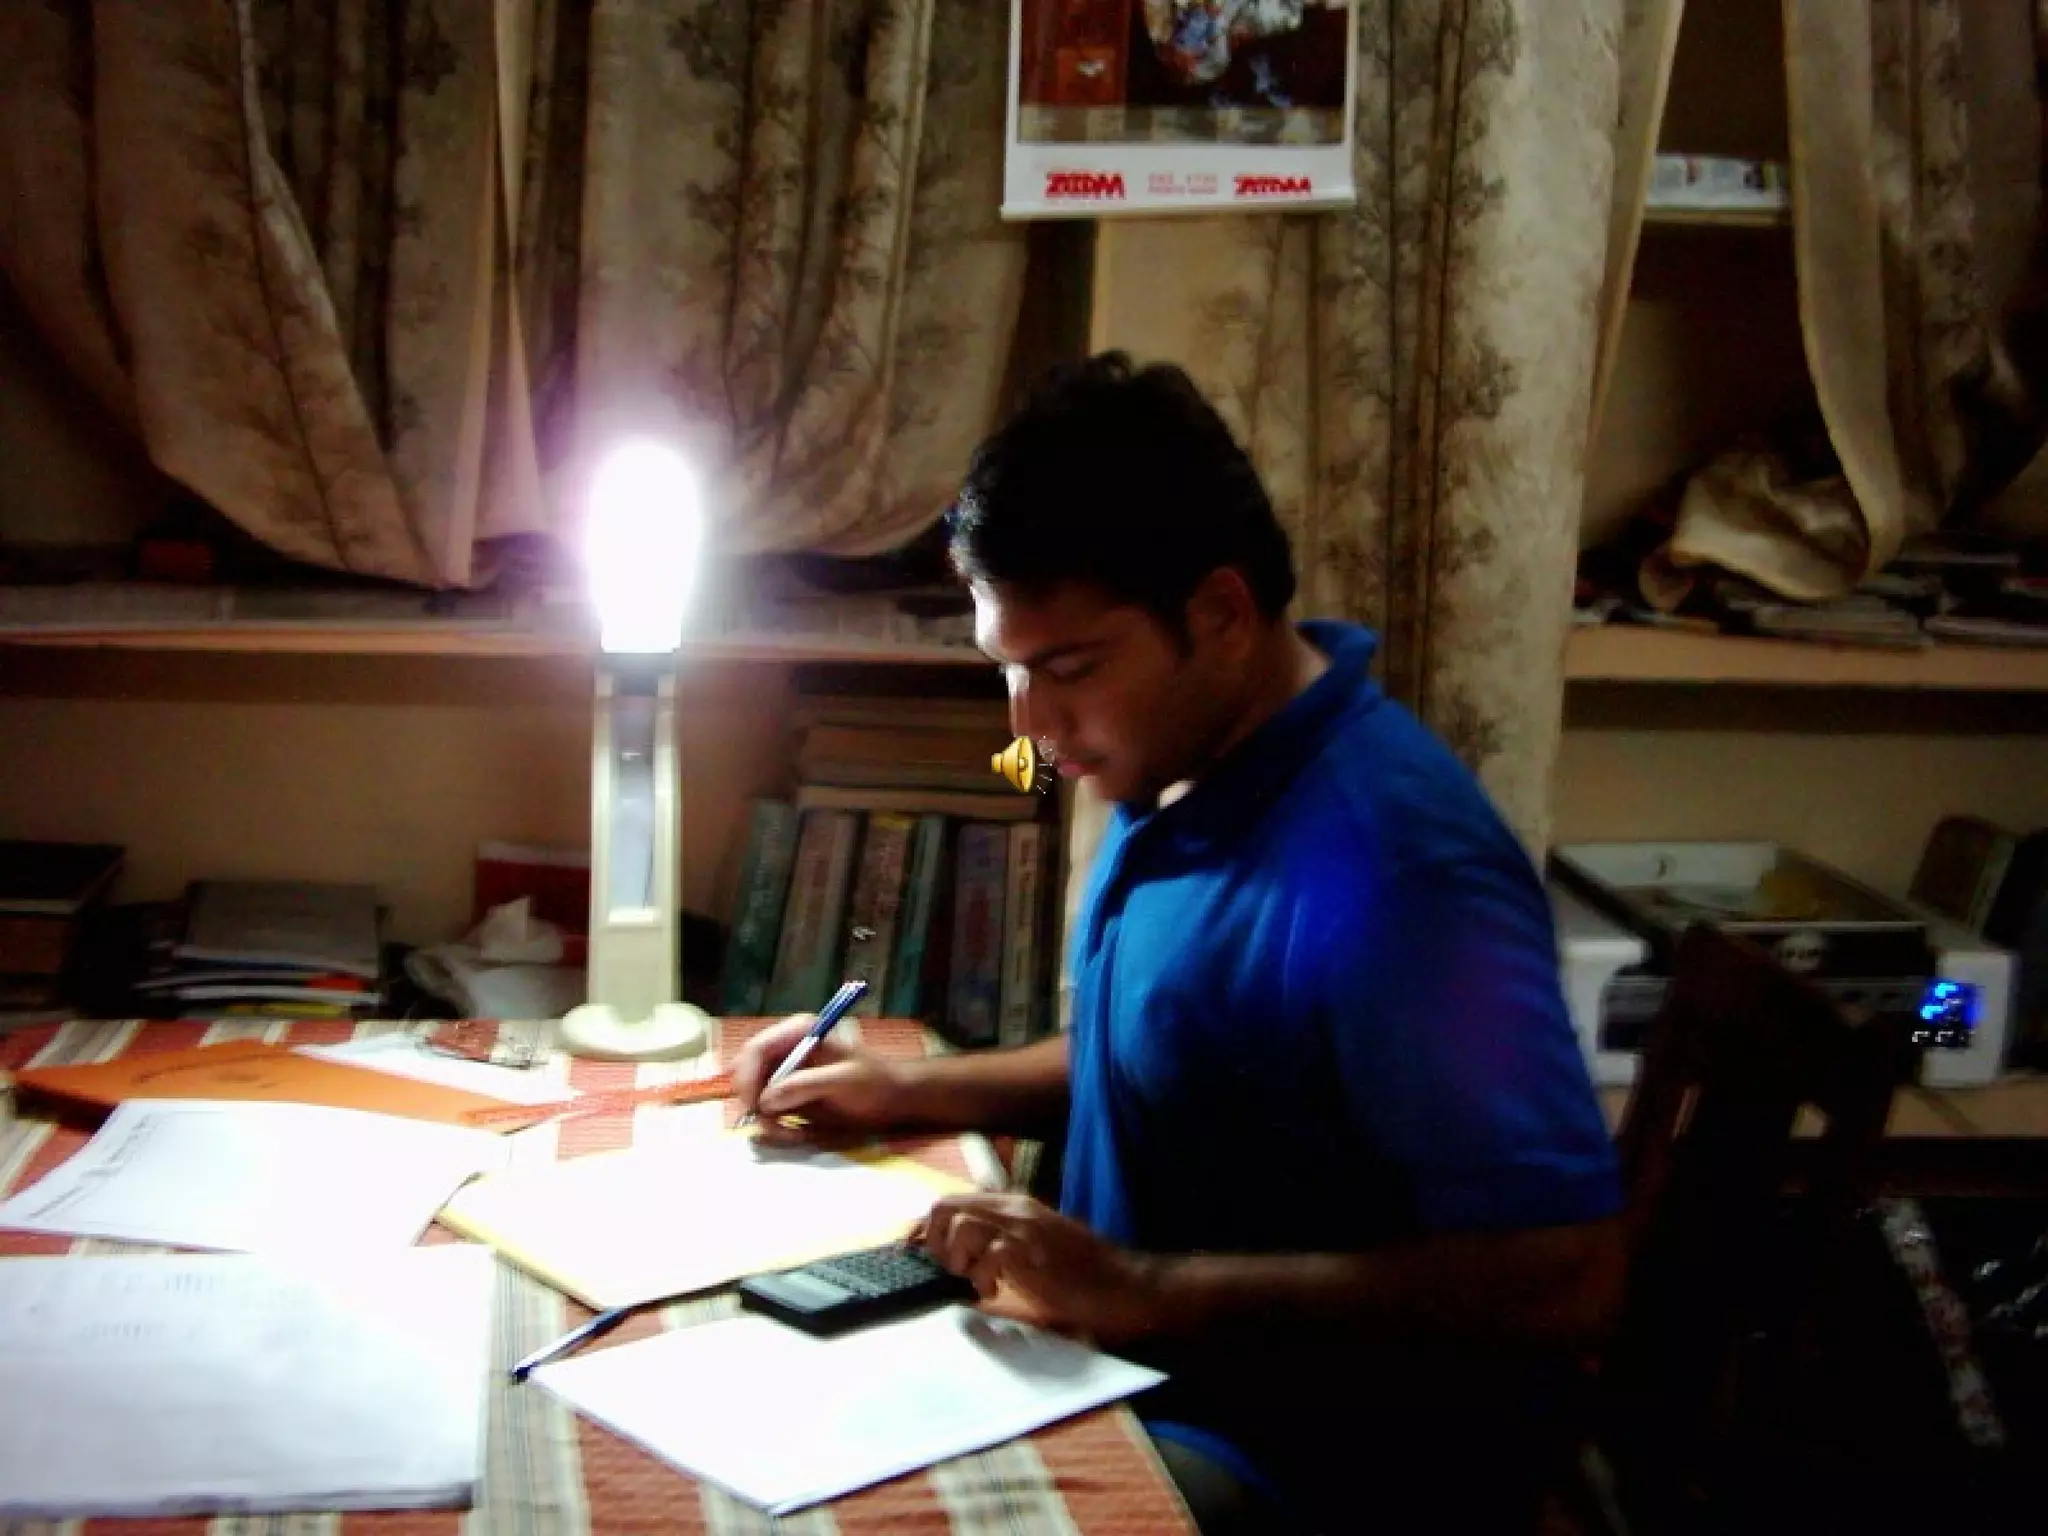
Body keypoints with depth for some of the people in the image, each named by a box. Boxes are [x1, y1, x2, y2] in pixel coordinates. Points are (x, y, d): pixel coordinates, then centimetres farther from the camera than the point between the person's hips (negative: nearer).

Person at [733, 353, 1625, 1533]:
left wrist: (1143, 1291, -29)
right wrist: (913, 1091, 7)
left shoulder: (1392, 861, -27)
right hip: (1143, 1374, 9)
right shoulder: (1178, 773, 3)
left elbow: (1563, 1274, -29)